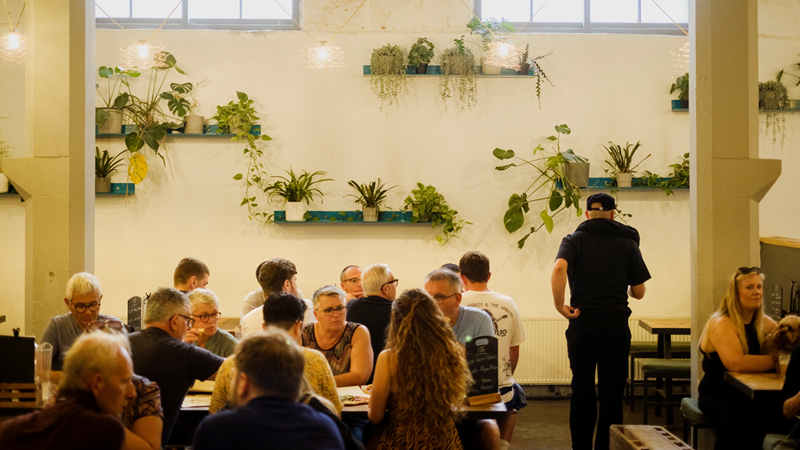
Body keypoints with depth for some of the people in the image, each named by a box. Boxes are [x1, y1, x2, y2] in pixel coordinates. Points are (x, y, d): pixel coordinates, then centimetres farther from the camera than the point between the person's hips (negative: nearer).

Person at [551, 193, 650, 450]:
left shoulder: (574, 240, 3)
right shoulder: (628, 243, 5)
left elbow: (559, 269, -19)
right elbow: (639, 292, 6)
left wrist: (559, 304, -11)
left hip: (582, 323, 0)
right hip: (616, 324, 0)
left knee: (582, 390, 11)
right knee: (611, 391, 5)